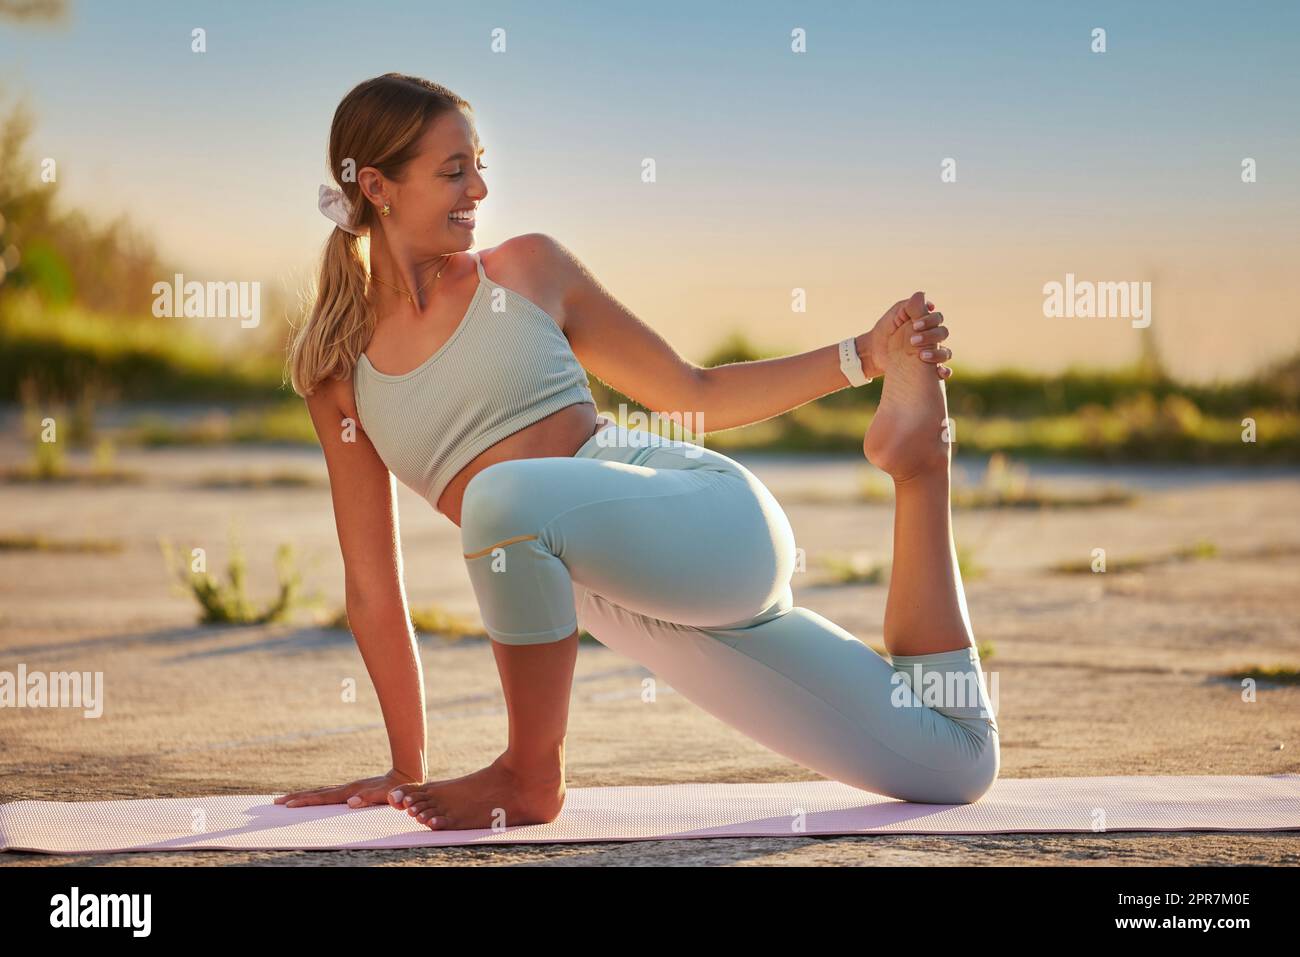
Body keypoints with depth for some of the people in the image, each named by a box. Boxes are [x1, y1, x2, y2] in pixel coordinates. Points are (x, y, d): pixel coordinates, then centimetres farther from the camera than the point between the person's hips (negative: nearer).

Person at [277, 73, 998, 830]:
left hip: (708, 515, -3)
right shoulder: (336, 374, 9)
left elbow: (691, 394, 12)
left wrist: (865, 356, 3)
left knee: (506, 495, -36)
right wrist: (407, 768, 9)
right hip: (626, 607, 3)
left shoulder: (529, 268, 6)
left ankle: (532, 776, -14)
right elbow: (373, 584, 11)